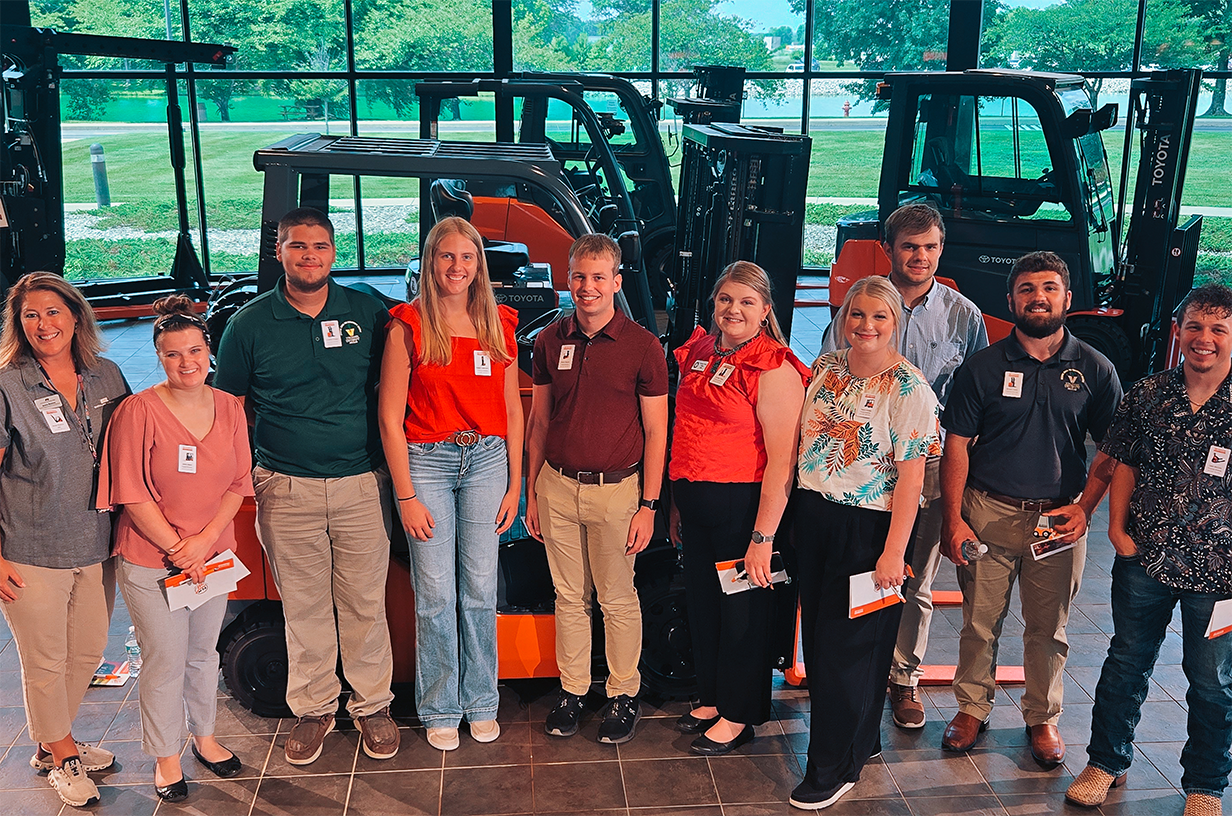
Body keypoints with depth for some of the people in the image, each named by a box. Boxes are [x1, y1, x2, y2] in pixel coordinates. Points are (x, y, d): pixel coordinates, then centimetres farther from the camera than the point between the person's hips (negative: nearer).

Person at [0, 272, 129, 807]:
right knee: (45, 661, 9)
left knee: (87, 653, 17)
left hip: (97, 546, 5)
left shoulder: (107, 377, 3)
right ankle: (62, 755, 31)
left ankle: (51, 745, 39)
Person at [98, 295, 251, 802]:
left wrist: (204, 539, -13)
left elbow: (237, 484, 0)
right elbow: (133, 495, -14)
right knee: (165, 660, 6)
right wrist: (176, 549, -15)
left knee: (203, 652, 19)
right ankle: (166, 757, 25)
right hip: (149, 561, -4)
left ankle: (204, 736, 39)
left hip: (212, 554, 4)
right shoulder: (139, 412, -14)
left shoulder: (228, 408, -1)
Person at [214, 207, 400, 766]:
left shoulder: (368, 313, 3)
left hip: (361, 484, 0)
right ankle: (313, 708, 26)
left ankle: (372, 704, 25)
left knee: (365, 604, 8)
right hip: (287, 489, 0)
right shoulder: (250, 324, 1)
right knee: (303, 608, 10)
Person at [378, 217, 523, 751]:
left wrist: (514, 485, 6)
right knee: (435, 595, 3)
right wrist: (406, 495, -8)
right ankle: (441, 710, 20)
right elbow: (390, 417, -5)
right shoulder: (409, 326, -5)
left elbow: (512, 411, 10)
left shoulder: (499, 327, 6)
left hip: (486, 458, 3)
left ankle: (480, 702, 25)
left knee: (480, 590, 8)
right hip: (426, 461, -3)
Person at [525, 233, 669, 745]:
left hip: (616, 490, -3)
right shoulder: (550, 342, 5)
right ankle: (572, 689, 26)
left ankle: (624, 694, 22)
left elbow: (656, 432, -5)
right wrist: (531, 492, 9)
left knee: (618, 600, 7)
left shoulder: (642, 346, -6)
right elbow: (539, 421, 11)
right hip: (557, 487, 4)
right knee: (569, 597, 13)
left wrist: (648, 505, -8)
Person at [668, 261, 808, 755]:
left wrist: (763, 537, -21)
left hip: (742, 504, -7)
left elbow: (782, 462, -18)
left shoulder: (774, 371, -13)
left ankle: (738, 715, 22)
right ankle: (711, 699, 35)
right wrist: (677, 503, 17)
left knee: (742, 609, 6)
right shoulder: (699, 353, 9)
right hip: (693, 498, 7)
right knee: (701, 602, 17)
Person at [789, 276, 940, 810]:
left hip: (868, 527, -6)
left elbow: (911, 474, -15)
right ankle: (860, 740, 34)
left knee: (846, 643, 1)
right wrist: (795, 508, 12)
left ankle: (834, 768, 16)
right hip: (813, 517, 6)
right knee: (816, 631, 14)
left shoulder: (909, 390, -13)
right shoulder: (825, 367, 6)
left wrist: (894, 551, -19)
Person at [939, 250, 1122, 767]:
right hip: (989, 513, 0)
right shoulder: (983, 367, -1)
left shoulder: (1095, 370, 2)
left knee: (1048, 628, 11)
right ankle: (972, 708, 26)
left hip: (1060, 518, 1)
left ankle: (1043, 717, 30)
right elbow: (957, 445, -1)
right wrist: (953, 519, -7)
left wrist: (1084, 508, -7)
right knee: (980, 622, 7)